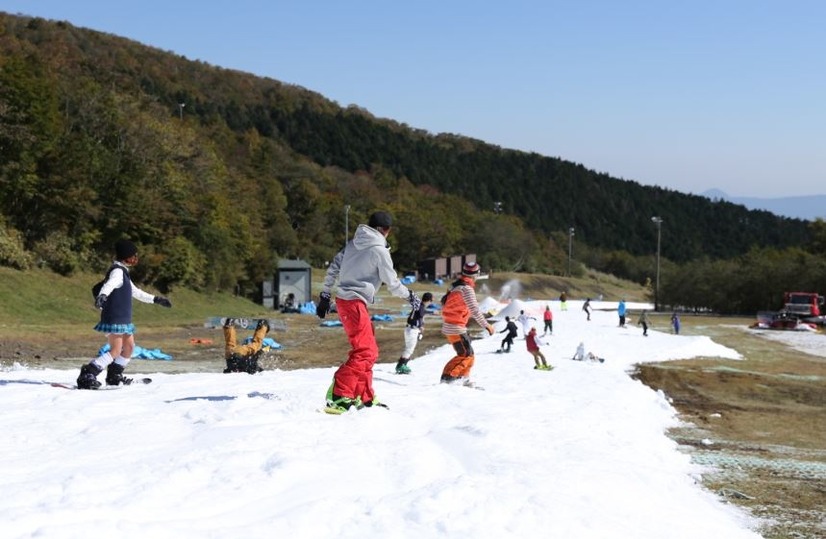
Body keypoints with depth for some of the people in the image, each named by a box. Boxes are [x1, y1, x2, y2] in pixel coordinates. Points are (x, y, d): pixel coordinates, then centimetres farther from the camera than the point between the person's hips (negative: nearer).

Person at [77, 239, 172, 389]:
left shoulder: (123, 272, 20)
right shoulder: (117, 271, -12)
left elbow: (136, 292, 32)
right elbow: (109, 284, -34)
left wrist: (156, 299, 38)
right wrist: (102, 296, -55)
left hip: (123, 319, 10)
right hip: (114, 319, -10)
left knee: (129, 347, 16)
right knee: (116, 350, -15)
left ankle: (114, 377, 26)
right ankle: (87, 376, -20)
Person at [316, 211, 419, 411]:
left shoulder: (353, 244, 13)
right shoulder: (379, 250, -9)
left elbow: (333, 268, 14)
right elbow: (392, 283, -4)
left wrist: (325, 295, 20)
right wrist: (410, 296, 12)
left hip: (343, 300, 9)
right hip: (355, 302, -9)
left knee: (368, 350, 16)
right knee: (364, 352, -12)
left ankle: (365, 398, 19)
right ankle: (338, 396, -22)